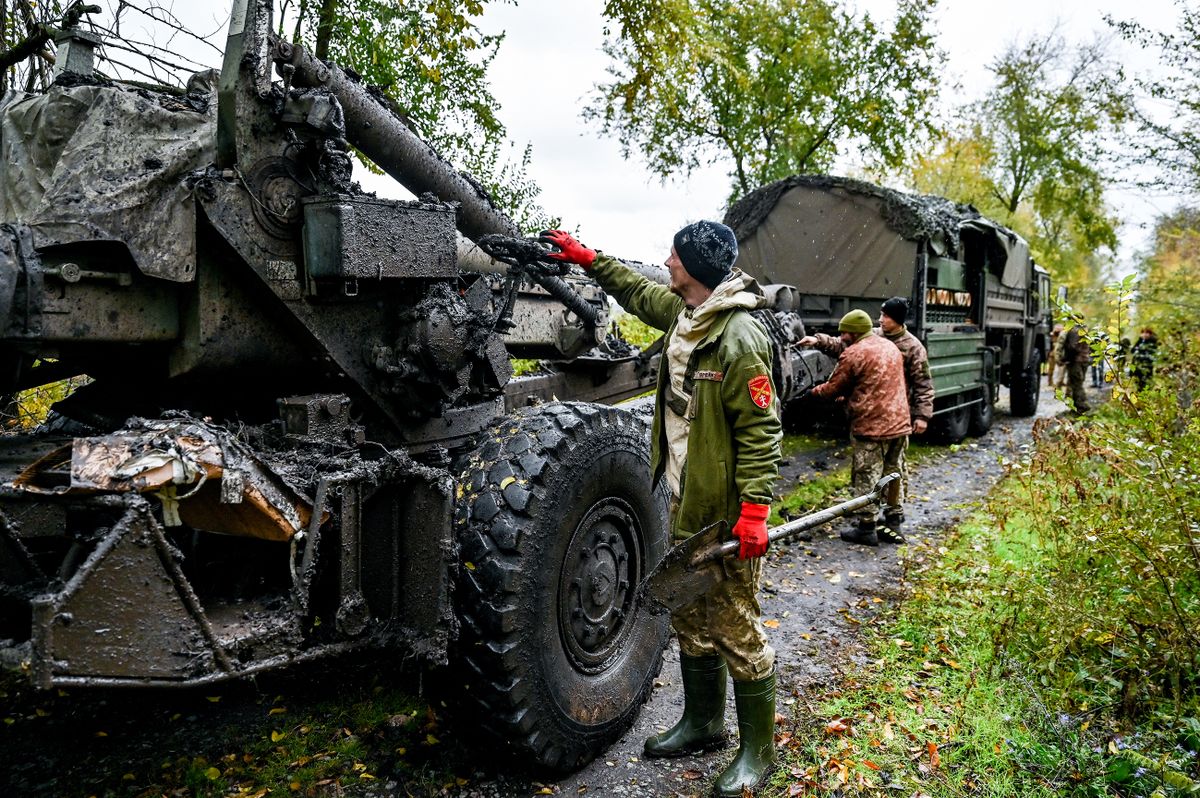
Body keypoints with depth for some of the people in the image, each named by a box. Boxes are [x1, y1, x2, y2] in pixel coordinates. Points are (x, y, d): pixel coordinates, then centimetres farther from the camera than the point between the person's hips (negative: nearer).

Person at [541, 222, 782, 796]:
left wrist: (754, 510, -24)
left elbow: (761, 430, -21)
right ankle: (702, 723, 37)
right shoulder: (683, 314, 7)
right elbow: (638, 292, 28)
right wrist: (587, 259, 29)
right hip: (685, 500, 9)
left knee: (735, 629, 2)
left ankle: (757, 751, 19)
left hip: (726, 509, -9)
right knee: (690, 618, 19)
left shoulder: (739, 337, -20)